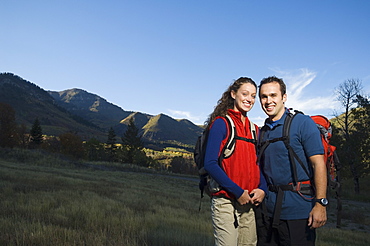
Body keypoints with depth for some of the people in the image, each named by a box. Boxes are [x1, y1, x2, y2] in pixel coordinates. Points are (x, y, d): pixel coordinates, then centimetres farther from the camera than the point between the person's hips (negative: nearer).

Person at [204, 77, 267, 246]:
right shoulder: (221, 123, -6)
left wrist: (262, 188, -2)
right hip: (226, 201, -6)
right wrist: (238, 192, -16)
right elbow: (210, 164, -14)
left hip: (248, 203, 6)